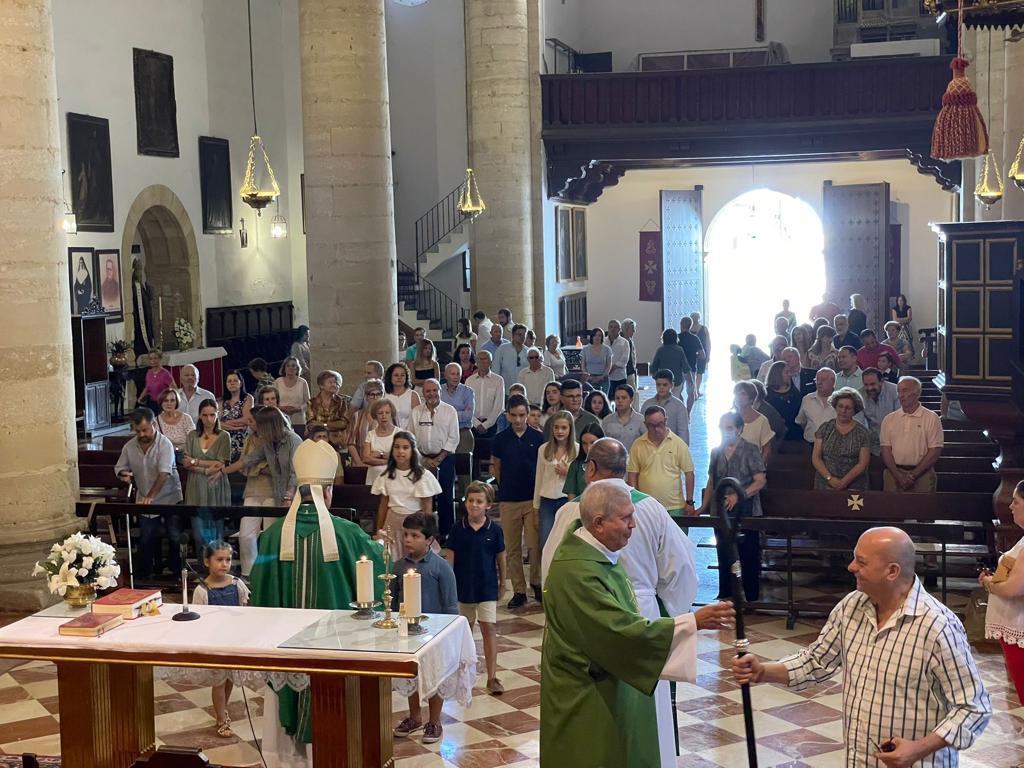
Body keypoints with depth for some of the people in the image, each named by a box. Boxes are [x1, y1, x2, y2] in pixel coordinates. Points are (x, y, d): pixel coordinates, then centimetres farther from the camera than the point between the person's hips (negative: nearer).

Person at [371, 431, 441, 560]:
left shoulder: (423, 476, -7)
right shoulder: (387, 475, 4)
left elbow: (427, 509, -4)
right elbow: (383, 505, 10)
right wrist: (379, 531, 10)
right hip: (393, 523, 3)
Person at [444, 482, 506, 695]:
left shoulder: (494, 530, -6)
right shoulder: (458, 529, -6)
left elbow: (501, 557, 4)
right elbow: (450, 556, -1)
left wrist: (502, 583, 10)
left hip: (487, 586, -1)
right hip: (463, 585, 1)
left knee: (489, 628, -7)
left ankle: (492, 677, -5)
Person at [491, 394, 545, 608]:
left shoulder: (538, 438, 0)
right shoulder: (500, 439, 3)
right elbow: (495, 468, 13)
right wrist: (506, 487, 9)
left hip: (533, 499, -1)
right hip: (508, 500, 1)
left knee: (534, 545, -3)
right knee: (513, 549, 5)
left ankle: (537, 584, 18)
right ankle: (518, 591, 14)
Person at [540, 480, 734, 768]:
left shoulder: (598, 550, 0)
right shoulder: (578, 572, -30)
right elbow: (624, 631, -30)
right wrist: (693, 622, -28)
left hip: (609, 681, 9)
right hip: (585, 697, -9)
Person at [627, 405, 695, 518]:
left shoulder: (678, 443, 0)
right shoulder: (637, 445, 3)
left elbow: (689, 473, 2)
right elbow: (633, 475, 6)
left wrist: (689, 502, -1)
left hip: (674, 507, -1)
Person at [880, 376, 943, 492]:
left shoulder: (931, 418, 1)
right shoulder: (889, 419, 10)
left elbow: (935, 451, -4)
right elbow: (886, 450, 5)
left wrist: (913, 474, -10)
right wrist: (898, 475, -9)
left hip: (922, 474, -2)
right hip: (894, 473, 2)